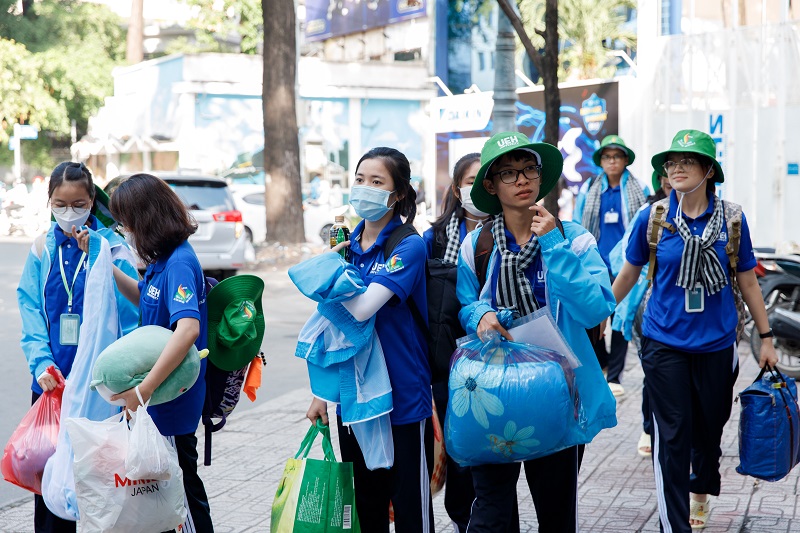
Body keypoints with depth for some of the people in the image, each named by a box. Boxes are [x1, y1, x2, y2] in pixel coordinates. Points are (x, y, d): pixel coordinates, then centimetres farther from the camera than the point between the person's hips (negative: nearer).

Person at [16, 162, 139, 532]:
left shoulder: (112, 248, -4)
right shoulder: (42, 249, 6)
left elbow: (129, 316, -7)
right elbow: (31, 311, 2)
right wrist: (41, 363, -12)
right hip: (53, 378, 3)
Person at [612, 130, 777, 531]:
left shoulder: (731, 218, -5)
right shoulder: (652, 217, -6)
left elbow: (747, 282, 3)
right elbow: (629, 273, 8)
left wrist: (766, 339, 5)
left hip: (716, 343, 1)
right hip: (664, 343, -1)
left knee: (710, 426, 17)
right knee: (672, 437, -3)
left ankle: (701, 490, 46)